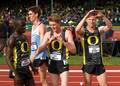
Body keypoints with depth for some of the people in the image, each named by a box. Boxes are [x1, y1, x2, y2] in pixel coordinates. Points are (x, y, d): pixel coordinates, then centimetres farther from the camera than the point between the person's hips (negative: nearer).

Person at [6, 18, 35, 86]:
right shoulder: (13, 39, -15)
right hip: (19, 71, -8)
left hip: (27, 70, 8)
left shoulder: (24, 37, 9)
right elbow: (8, 58, -18)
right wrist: (15, 74, -25)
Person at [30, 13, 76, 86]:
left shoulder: (67, 33, -5)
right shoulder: (48, 34, 2)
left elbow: (73, 50, -9)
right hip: (52, 63, 3)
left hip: (63, 63, -3)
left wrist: (63, 42, -22)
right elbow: (41, 47, -8)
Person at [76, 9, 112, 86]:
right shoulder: (83, 31, -4)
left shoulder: (99, 30, 1)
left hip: (99, 63, 2)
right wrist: (86, 16, -30)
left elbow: (109, 26, -17)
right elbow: (77, 30, -28)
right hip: (88, 63, -2)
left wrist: (102, 16, -32)